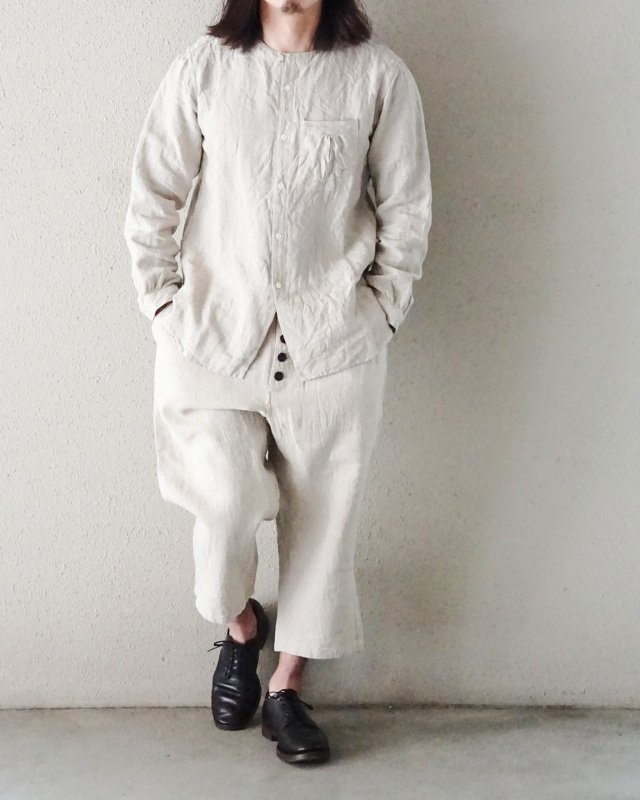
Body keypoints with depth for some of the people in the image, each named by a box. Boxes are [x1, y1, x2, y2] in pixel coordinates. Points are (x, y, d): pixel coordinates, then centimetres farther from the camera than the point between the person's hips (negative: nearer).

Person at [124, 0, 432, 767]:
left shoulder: (379, 76, -1)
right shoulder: (202, 69, 0)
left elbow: (406, 209, 4)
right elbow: (152, 198, 4)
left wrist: (380, 313, 1)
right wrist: (164, 305, 0)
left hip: (332, 343, 1)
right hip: (216, 331, 0)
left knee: (321, 516, 7)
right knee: (224, 503, -7)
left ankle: (287, 687, 26)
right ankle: (239, 624, 28)